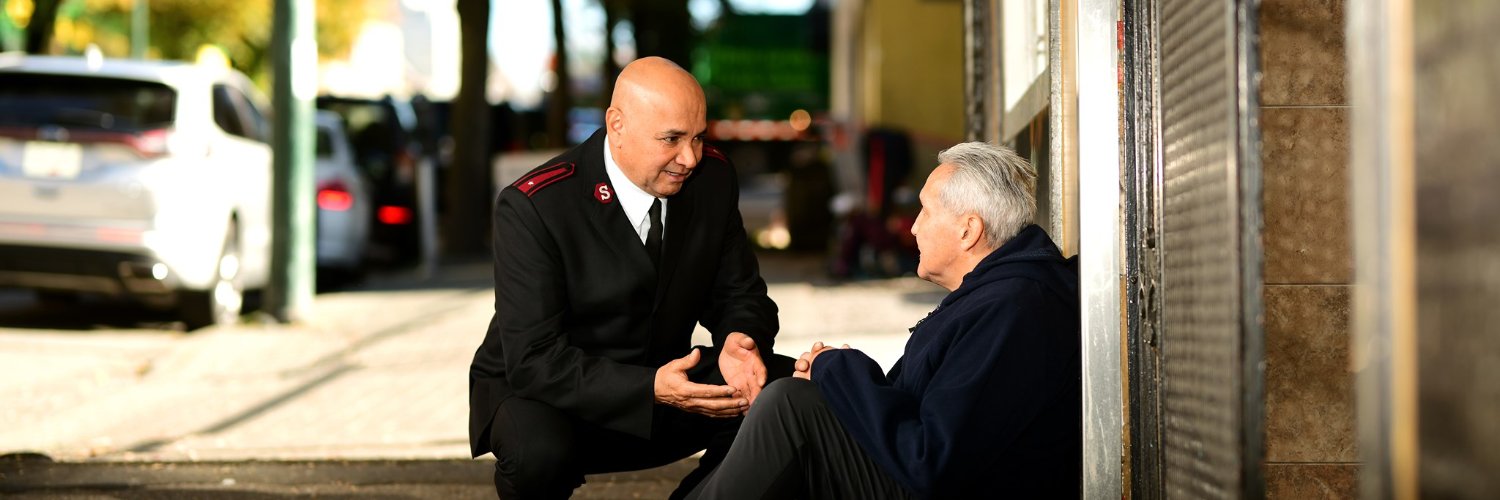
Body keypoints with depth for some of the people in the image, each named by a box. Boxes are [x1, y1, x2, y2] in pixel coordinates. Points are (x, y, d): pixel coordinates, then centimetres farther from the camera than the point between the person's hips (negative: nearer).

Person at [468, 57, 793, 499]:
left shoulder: (712, 177, -6)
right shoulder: (531, 208, -22)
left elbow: (738, 293, 3)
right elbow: (534, 361, -25)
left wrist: (738, 342, -22)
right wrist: (650, 390, -38)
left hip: (660, 381, 5)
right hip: (545, 393, -5)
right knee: (538, 448, -38)